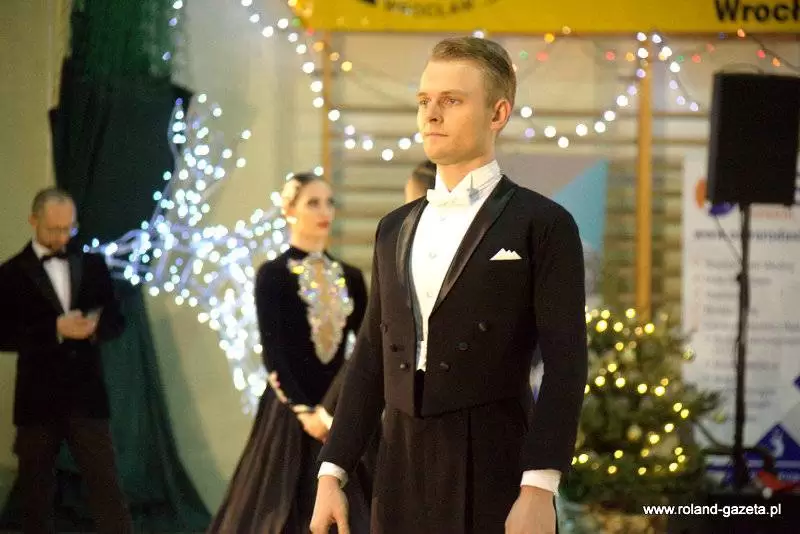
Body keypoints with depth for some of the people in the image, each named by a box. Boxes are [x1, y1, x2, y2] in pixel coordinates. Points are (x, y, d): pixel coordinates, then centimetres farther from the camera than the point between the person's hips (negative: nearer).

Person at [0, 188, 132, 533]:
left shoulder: (93, 265, 9)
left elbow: (116, 321, 9)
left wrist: (94, 328, -14)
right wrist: (55, 330, -20)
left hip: (87, 396, 2)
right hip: (39, 400, -2)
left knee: (106, 486, -1)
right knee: (36, 492, 7)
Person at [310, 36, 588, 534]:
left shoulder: (543, 225, -2)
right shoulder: (395, 229, 16)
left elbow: (564, 364, -9)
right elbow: (371, 360, 16)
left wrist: (539, 490, -18)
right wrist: (333, 473, 8)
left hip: (495, 474, -5)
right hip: (402, 474, 5)